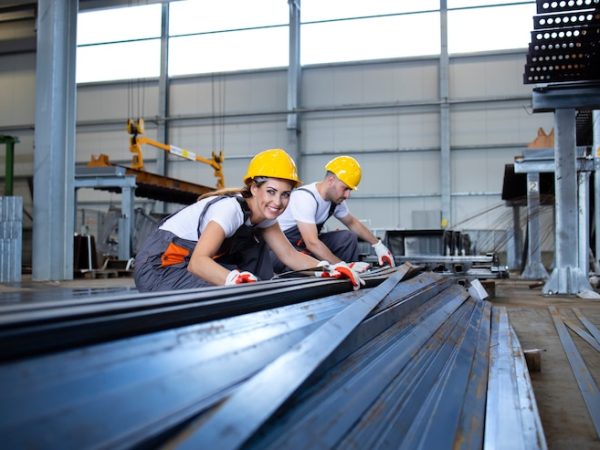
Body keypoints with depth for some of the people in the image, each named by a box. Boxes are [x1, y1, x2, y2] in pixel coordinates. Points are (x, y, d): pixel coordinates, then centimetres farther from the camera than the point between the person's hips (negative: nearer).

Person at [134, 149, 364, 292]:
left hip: (188, 261, 8)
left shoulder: (263, 213, -2)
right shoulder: (231, 209, -27)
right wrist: (235, 280, -58)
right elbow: (198, 261, -39)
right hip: (158, 267, -8)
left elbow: (289, 254, -2)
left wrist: (328, 270, -18)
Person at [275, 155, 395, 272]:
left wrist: (378, 245, 11)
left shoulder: (336, 199, -3)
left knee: (349, 238, -5)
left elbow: (352, 223, 16)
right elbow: (312, 243, -34)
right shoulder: (304, 197, -28)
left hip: (305, 243, 8)